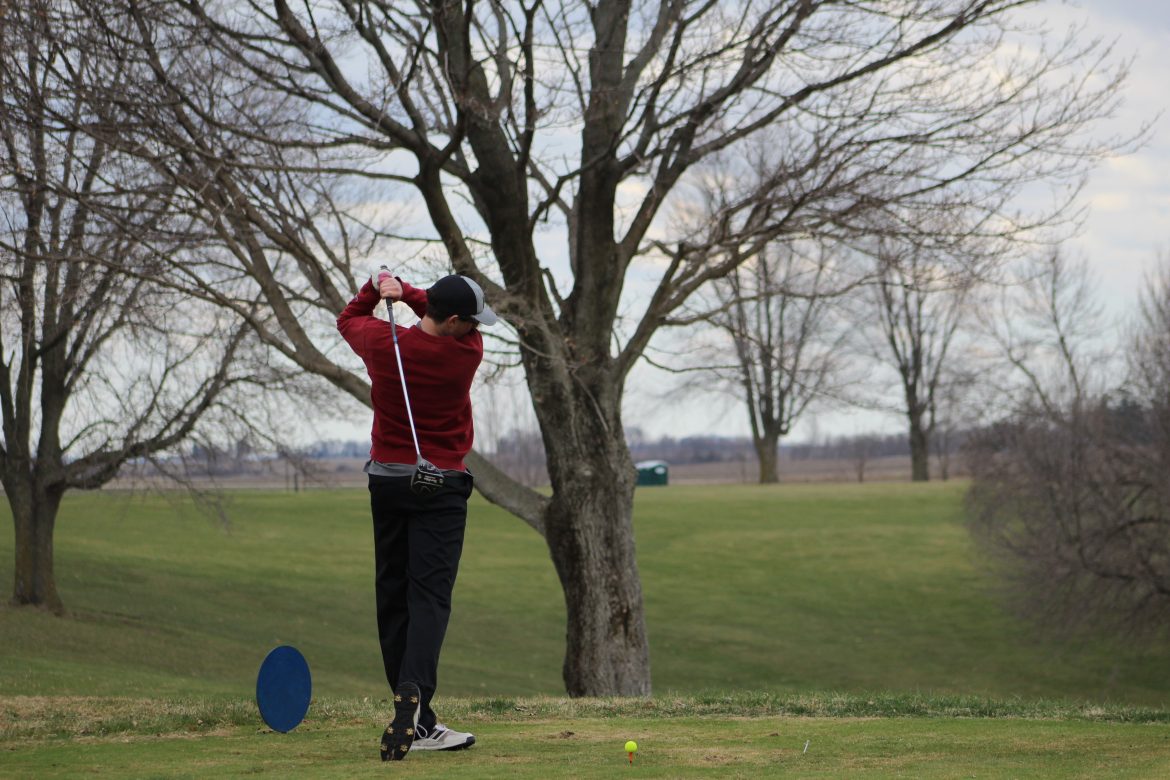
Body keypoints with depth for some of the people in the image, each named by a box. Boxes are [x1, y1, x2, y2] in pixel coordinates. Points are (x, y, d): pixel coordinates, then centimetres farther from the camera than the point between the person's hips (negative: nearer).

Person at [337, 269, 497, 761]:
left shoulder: (381, 342, -5)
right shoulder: (466, 351, -12)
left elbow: (347, 319, 18)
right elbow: (447, 321, 9)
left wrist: (377, 288, 6)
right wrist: (406, 292, -3)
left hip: (386, 479, 3)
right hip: (441, 485, -3)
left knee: (393, 598, 7)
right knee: (429, 595, -8)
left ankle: (415, 721, 5)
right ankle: (413, 697, -30)